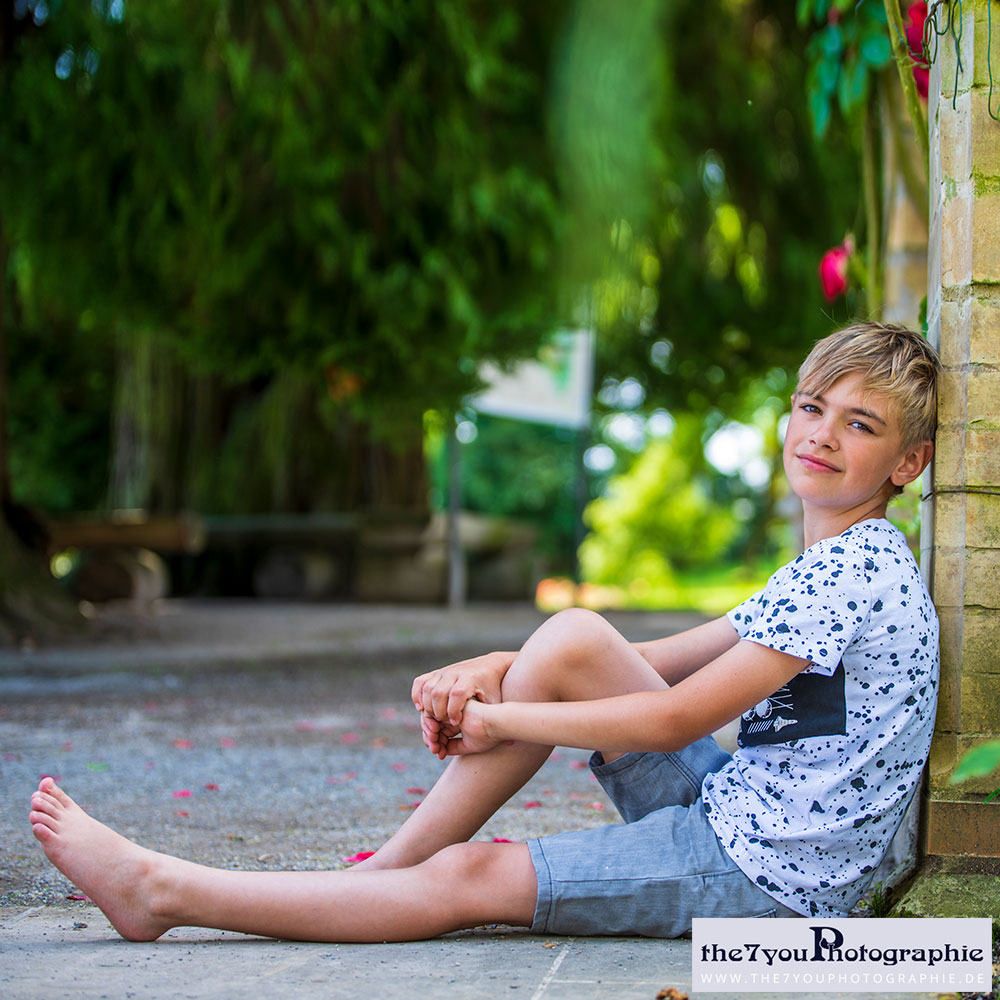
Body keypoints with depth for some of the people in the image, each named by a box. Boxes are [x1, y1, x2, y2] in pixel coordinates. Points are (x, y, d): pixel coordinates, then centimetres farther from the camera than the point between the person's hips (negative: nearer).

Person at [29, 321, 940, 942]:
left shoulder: (851, 569, -17)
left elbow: (678, 719, -19)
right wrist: (495, 671, -2)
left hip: (774, 875, -9)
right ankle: (386, 870, 2)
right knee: (570, 640, -4)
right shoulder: (837, 567, 15)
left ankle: (164, 890, -3)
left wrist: (497, 719, -9)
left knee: (468, 879, -11)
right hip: (738, 817, 9)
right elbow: (659, 663, 12)